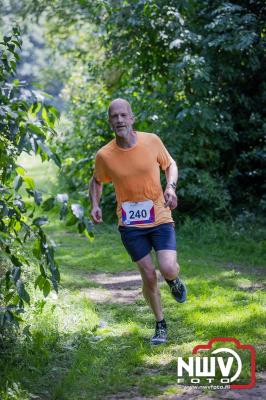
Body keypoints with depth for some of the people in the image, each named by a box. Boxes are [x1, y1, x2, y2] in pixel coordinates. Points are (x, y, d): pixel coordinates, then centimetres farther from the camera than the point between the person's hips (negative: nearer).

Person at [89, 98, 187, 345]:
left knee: (168, 269, -17)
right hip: (130, 225, 0)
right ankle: (160, 325, 23)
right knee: (148, 276, 1)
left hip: (160, 218, 0)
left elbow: (170, 165, 10)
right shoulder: (104, 155, -8)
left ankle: (174, 280, 23)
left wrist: (171, 187, -10)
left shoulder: (152, 141, -8)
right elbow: (96, 181, 12)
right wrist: (95, 205, -7)